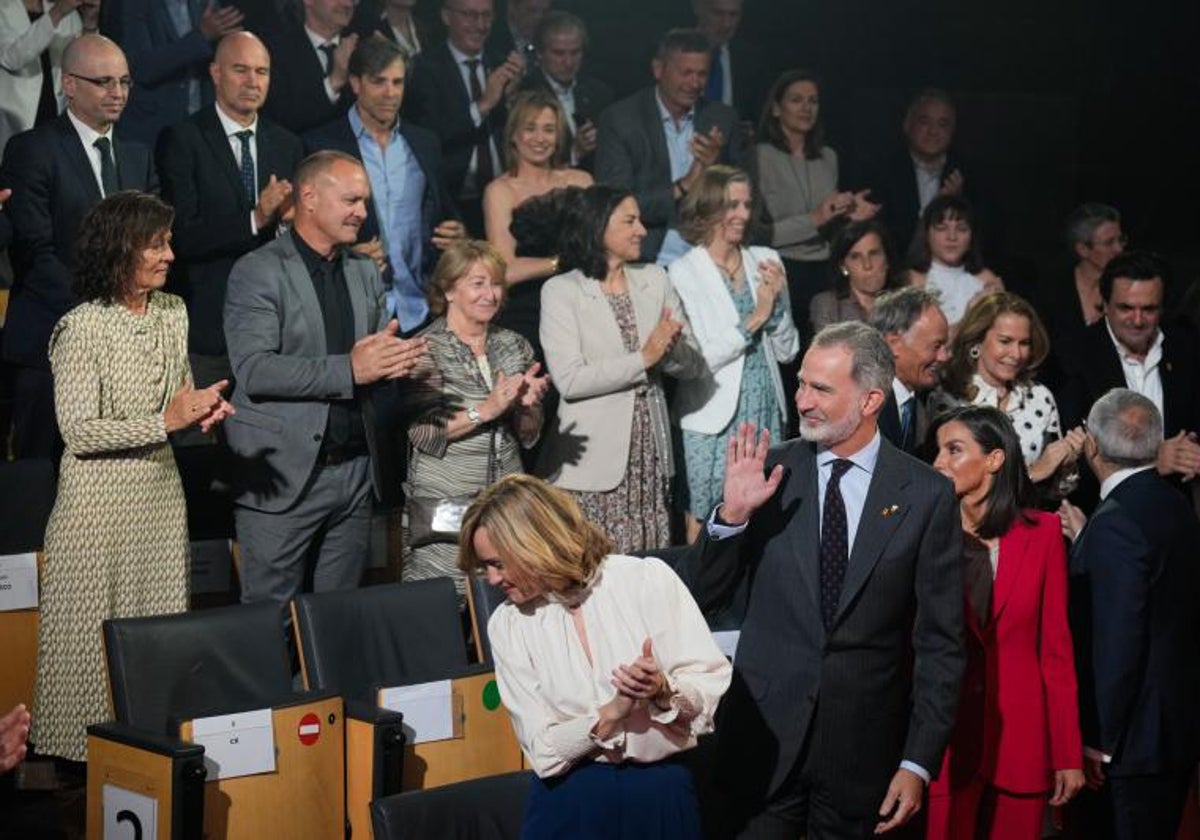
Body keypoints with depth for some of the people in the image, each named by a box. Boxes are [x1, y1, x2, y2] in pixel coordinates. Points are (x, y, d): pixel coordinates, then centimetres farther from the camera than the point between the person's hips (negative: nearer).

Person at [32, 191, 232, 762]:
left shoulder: (172, 312, 7)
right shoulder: (82, 328, -14)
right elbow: (78, 432, -17)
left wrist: (201, 409, -3)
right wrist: (166, 419, -22)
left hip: (160, 486, 6)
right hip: (100, 496, -6)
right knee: (95, 630, 2)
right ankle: (87, 748, 15)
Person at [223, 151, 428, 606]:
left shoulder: (365, 272, 15)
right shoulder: (258, 272, -6)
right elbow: (254, 370, -17)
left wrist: (398, 357, -5)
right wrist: (348, 370, -22)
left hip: (356, 468, 6)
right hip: (284, 475, -6)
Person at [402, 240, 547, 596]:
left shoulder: (514, 346, 11)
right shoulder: (427, 349, -3)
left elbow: (528, 437, 13)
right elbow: (422, 434, -12)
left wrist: (528, 405, -7)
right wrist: (486, 410, -19)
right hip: (445, 507, -4)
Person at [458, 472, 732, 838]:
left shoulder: (648, 579, -7)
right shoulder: (508, 625, -1)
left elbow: (717, 688, -7)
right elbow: (543, 749, -5)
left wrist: (664, 690, -25)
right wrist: (612, 712, -19)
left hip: (663, 794, -1)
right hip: (570, 803, 1)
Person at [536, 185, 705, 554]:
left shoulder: (654, 280, 11)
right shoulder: (561, 291, -3)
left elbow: (695, 366, 9)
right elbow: (569, 380, -15)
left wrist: (671, 349, -14)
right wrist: (643, 359, -15)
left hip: (650, 456, 4)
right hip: (592, 459, -4)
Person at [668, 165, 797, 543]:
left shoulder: (766, 262, 8)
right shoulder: (684, 273, -6)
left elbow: (787, 351, 11)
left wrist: (777, 305, -6)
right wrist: (754, 319, -13)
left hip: (766, 412, 5)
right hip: (713, 418, -4)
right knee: (703, 525, 1)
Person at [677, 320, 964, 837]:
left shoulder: (926, 495, -4)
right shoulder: (769, 472, -2)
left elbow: (939, 642, -1)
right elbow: (699, 597, 1)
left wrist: (919, 762, -4)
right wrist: (732, 514, -15)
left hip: (863, 750, 0)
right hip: (764, 734, 1)